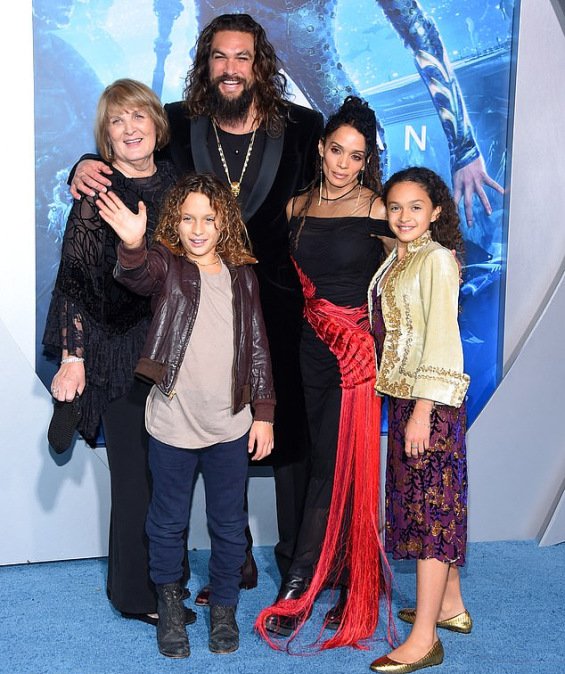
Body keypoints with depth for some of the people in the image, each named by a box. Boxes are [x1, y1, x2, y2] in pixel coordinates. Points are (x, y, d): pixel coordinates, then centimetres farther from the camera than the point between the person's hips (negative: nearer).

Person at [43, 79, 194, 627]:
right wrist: (72, 356, -12)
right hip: (122, 351, -5)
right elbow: (75, 278, -8)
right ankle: (136, 592, 17)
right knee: (136, 470, 1)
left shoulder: (175, 182, 9)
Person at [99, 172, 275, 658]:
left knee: (229, 525, 14)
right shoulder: (164, 265, -5)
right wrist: (131, 246, -52)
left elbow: (258, 348, 7)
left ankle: (224, 608, 32)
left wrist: (264, 413, 4)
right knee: (169, 523, 13)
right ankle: (170, 606, 32)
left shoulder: (241, 276, 4)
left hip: (230, 426, 2)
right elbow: (135, 275, -30)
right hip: (172, 424, -2)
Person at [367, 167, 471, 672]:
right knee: (427, 498, 15)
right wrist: (406, 406, 9)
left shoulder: (437, 259, -12)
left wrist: (423, 410, -21)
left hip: (432, 399, -9)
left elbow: (442, 337, -18)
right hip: (401, 395, 9)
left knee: (432, 503, -6)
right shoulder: (397, 258, 13)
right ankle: (450, 606, 30)